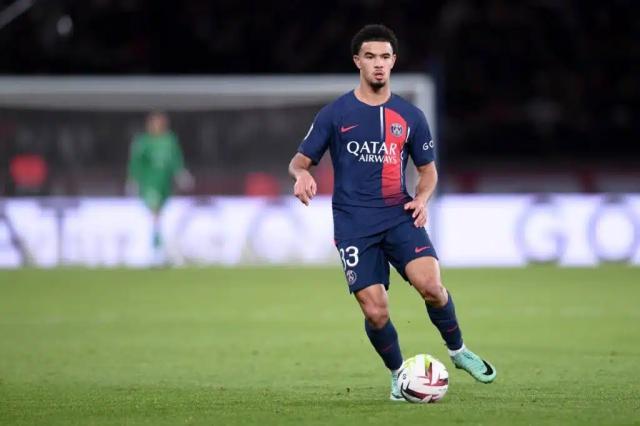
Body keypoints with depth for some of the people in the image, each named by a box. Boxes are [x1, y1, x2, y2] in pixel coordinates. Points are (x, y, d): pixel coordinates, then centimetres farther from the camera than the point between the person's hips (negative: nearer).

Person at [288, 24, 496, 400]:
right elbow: (300, 160, 6)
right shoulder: (335, 114, 3)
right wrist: (302, 174, -19)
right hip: (354, 224, -1)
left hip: (399, 215, 1)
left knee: (429, 283, -22)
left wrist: (422, 199, -3)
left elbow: (428, 169, 18)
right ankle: (398, 375, 15)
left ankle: (458, 350, 3)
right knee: (375, 310, -10)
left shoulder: (410, 116, 8)